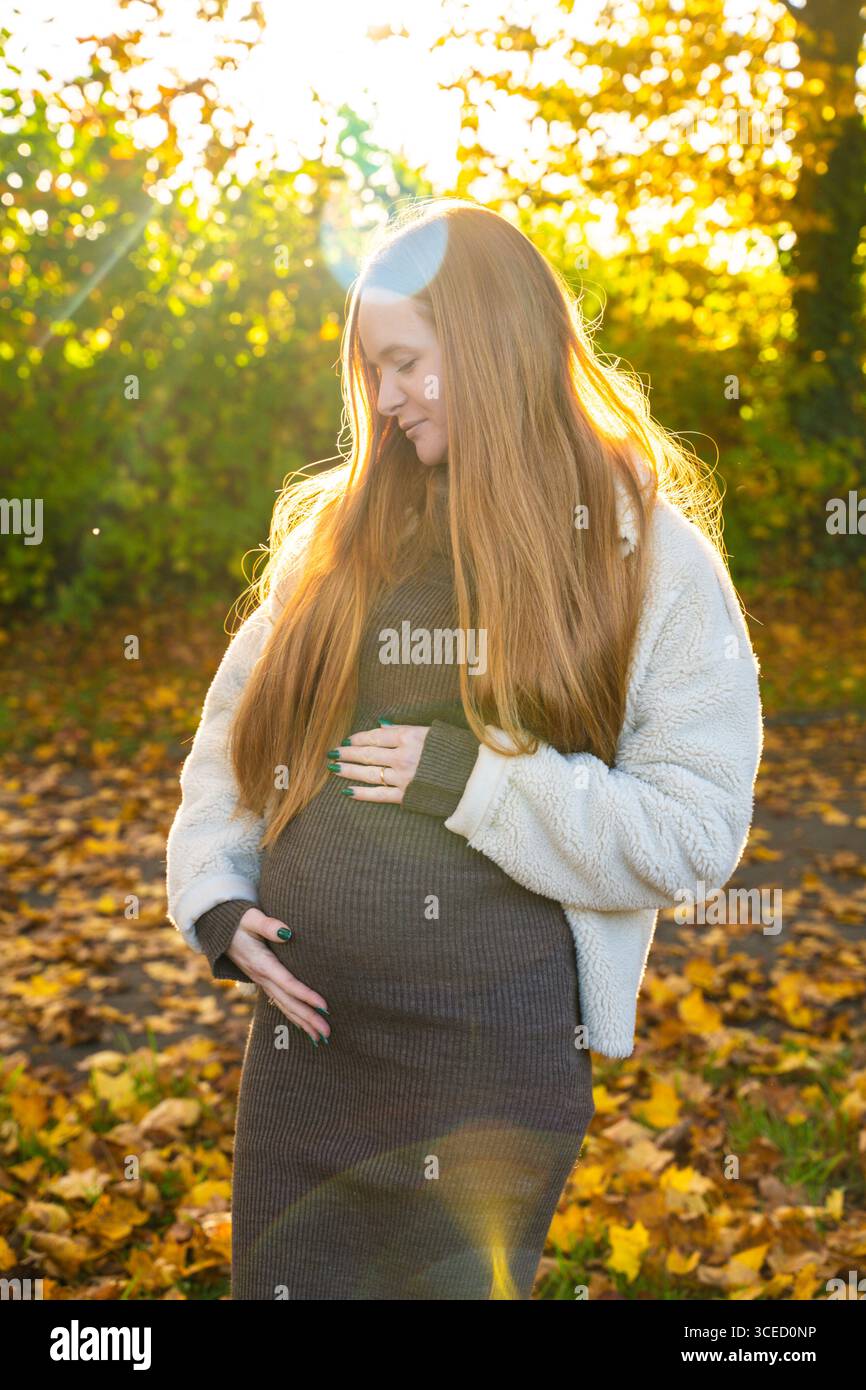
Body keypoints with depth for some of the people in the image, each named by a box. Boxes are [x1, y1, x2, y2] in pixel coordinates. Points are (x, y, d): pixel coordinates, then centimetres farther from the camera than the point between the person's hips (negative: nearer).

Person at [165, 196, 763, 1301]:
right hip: (300, 1021, 4)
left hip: (496, 1048, -4)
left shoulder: (652, 558, -5)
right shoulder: (337, 530, 7)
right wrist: (216, 902, -1)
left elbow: (694, 832, -11)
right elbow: (235, 733, 13)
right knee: (276, 1280, 17)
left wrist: (470, 778, -17)